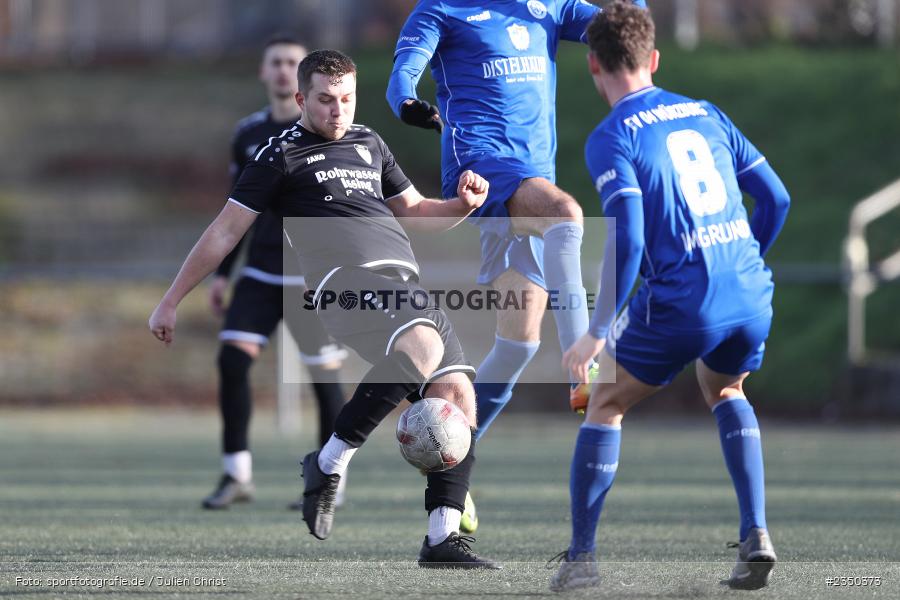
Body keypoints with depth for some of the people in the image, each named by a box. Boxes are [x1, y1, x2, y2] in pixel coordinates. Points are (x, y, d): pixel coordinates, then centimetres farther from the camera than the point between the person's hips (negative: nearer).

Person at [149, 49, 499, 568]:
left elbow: (414, 211, 36)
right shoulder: (282, 155, 10)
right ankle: (330, 463, -21)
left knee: (458, 394, -10)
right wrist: (171, 303, 11)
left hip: (409, 285, 7)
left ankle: (443, 538, -8)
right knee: (423, 348, -35)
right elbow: (225, 232, 11)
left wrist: (463, 205, 14)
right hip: (349, 278, -7)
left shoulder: (368, 144, 27)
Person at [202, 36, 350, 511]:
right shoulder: (248, 134, 10)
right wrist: (222, 274, 13)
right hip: (261, 272, 4)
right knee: (232, 359, -10)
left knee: (324, 375, -1)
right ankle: (237, 476, -2)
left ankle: (331, 483, 12)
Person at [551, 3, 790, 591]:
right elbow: (776, 197, 15)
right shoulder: (707, 114, 14)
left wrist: (599, 331, -9)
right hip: (751, 299, 5)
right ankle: (756, 535, 14)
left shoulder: (611, 138, -4)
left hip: (678, 301, -5)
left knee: (605, 405, 16)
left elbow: (627, 237, -15)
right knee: (724, 390, 32)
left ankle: (581, 558, 13)